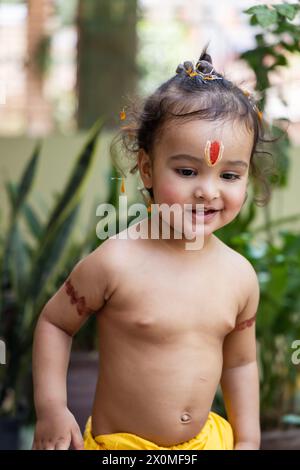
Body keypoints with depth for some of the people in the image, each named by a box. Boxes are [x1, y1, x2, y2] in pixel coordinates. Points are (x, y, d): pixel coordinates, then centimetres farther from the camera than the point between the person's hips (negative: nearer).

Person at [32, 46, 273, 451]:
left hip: (206, 440, 4)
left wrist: (247, 440, 7)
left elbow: (240, 363, 5)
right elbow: (54, 323, -9)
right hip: (120, 445, -4)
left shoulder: (241, 276, -8)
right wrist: (51, 408, -14)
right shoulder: (116, 262, -21)